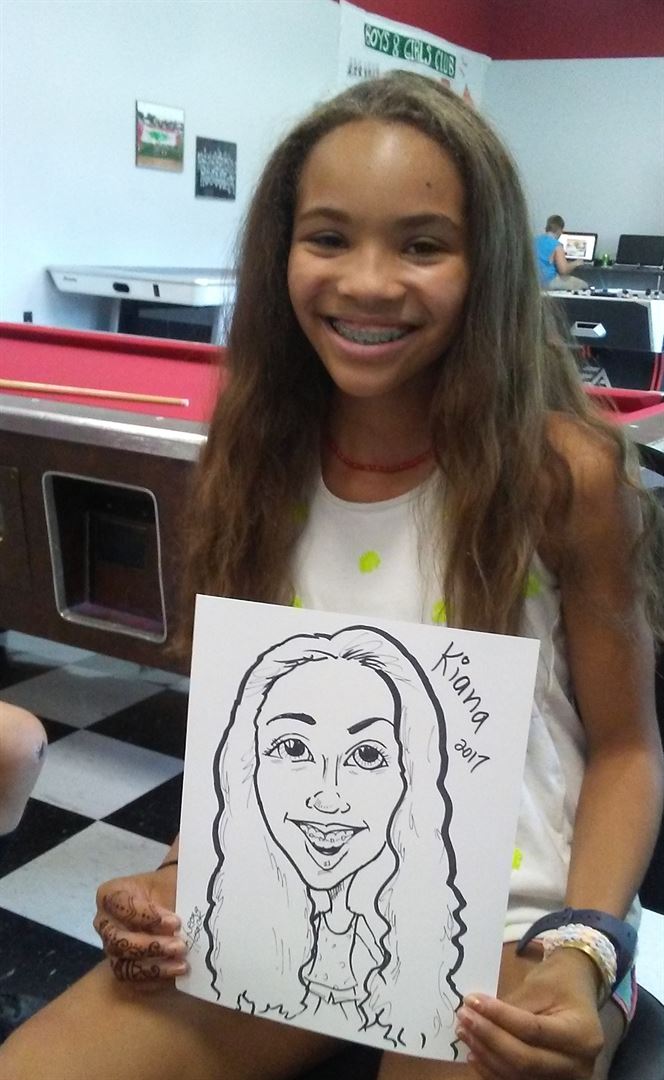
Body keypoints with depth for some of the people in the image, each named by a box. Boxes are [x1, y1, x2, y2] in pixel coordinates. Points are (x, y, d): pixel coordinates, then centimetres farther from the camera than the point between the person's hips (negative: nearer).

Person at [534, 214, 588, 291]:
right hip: (549, 282, -8)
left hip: (535, 281, 8)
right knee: (583, 285, 7)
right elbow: (564, 270, -21)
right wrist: (575, 263, -1)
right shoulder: (556, 245, -17)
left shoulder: (535, 240, 4)